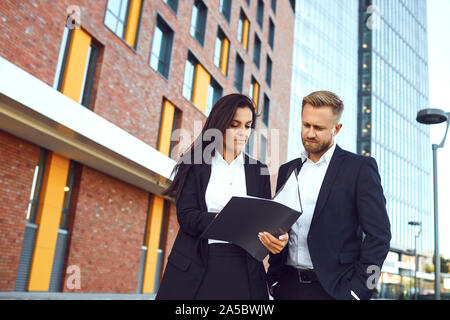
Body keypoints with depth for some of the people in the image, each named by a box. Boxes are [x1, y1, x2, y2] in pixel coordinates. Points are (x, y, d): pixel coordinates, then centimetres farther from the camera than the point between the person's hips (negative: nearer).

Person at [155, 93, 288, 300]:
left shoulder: (259, 171, 11)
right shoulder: (194, 165, 3)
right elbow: (186, 216, -6)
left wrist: (279, 237, -16)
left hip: (242, 269, 2)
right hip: (195, 269, -2)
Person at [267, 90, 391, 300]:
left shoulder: (360, 167, -2)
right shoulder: (288, 170, 12)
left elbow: (379, 234, -6)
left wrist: (357, 289, -11)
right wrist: (274, 279, 5)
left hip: (333, 289, -4)